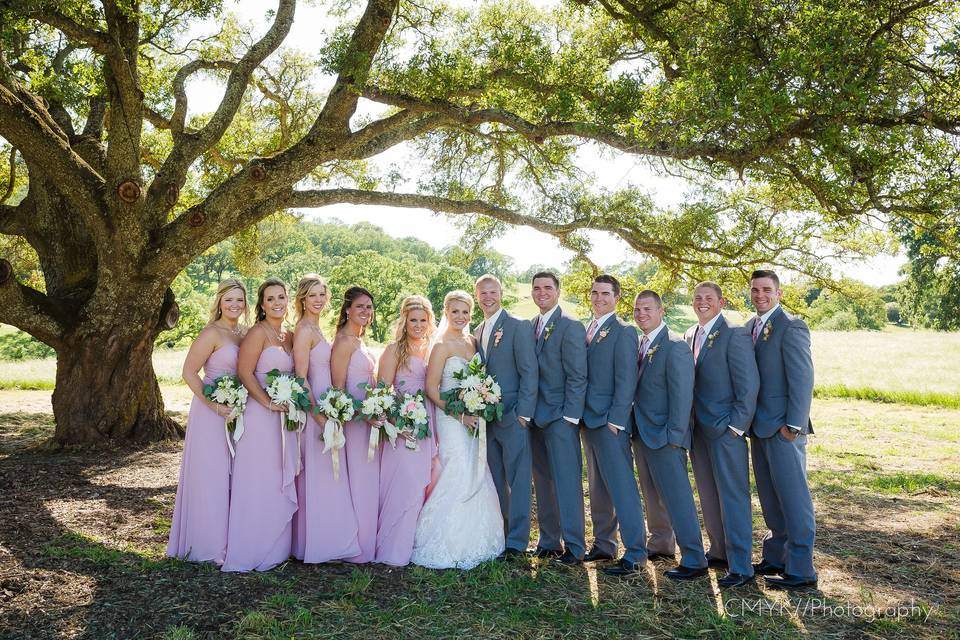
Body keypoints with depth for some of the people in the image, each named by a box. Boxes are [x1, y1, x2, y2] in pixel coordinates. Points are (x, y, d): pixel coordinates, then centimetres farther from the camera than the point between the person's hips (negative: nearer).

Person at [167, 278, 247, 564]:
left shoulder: (243, 334, 9)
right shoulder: (212, 333, -13)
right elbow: (189, 372, -15)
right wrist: (214, 404, -21)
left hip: (235, 413, 7)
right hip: (212, 413, -7)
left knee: (230, 477, 15)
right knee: (211, 475, 2)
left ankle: (227, 538, 28)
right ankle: (210, 545, 15)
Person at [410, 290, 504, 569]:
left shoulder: (472, 342, 10)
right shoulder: (442, 346, -9)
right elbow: (431, 389, -12)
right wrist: (459, 414, -16)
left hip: (473, 419, 7)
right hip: (451, 419, -7)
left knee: (477, 478, 10)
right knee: (458, 477, -8)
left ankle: (472, 541, 24)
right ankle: (446, 544, 7)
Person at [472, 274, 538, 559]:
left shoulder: (519, 327, -6)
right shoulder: (477, 333, 15)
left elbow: (529, 372, -10)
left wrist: (523, 414, -15)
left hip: (512, 416, -6)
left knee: (517, 480, -1)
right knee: (496, 481, 11)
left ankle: (517, 542, 6)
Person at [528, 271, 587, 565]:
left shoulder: (570, 326, -8)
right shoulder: (531, 326, 13)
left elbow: (577, 376, -11)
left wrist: (570, 416, -15)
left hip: (560, 417, -7)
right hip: (536, 416, 7)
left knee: (567, 482, -2)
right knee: (543, 482, 13)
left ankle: (574, 546, 8)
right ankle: (548, 541, 23)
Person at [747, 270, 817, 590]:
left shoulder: (791, 327, -12)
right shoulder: (751, 326, 13)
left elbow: (802, 379, -16)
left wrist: (793, 425, -18)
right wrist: (748, 419, 11)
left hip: (783, 428, -8)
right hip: (760, 427, 8)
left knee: (793, 497, -1)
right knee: (770, 498, 16)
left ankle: (801, 570, 8)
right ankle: (776, 557, 27)